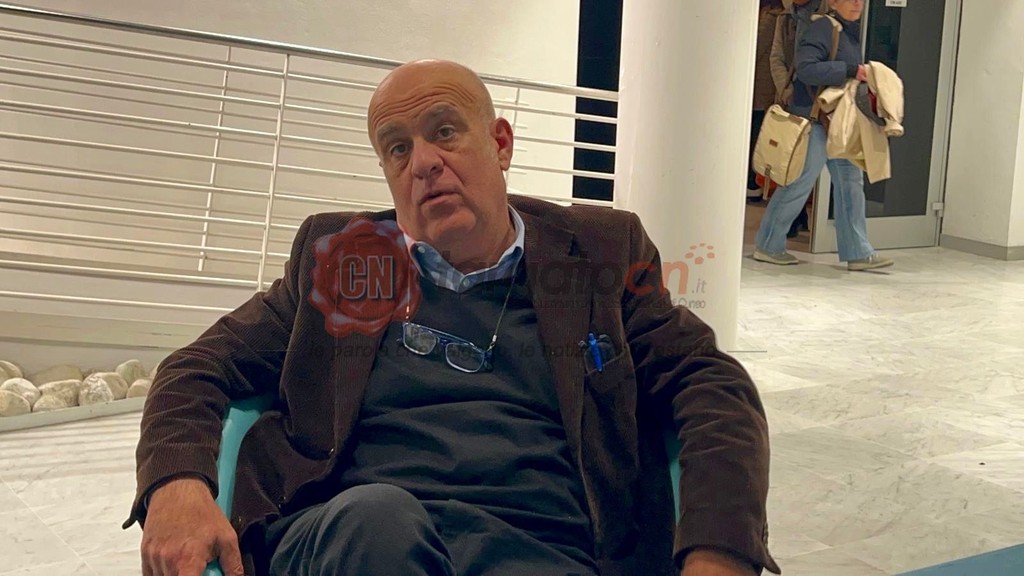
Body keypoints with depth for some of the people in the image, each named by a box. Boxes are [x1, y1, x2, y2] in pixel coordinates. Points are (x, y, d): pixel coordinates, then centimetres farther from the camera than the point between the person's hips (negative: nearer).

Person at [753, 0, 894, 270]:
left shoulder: (852, 31, 14)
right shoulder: (823, 28, -14)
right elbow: (806, 68, -26)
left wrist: (864, 76, 6)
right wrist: (851, 71, -26)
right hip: (815, 117, -9)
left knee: (851, 181, 8)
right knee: (799, 183, -3)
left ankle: (858, 252, 13)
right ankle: (768, 246, 9)